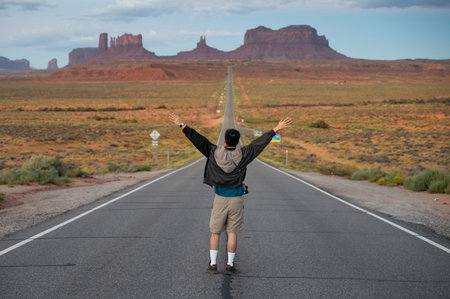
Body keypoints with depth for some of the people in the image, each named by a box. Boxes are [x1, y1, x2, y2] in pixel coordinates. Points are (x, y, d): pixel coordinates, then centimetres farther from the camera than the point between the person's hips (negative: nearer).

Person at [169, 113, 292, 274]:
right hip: (236, 200, 0)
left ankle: (212, 264, 9)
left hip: (220, 199, 0)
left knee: (215, 232, 10)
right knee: (232, 233, 7)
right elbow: (260, 142, -2)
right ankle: (230, 265, 9)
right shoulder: (243, 155, -7)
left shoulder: (215, 153, -9)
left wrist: (182, 125, -4)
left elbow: (198, 140, -8)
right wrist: (276, 129, 5)